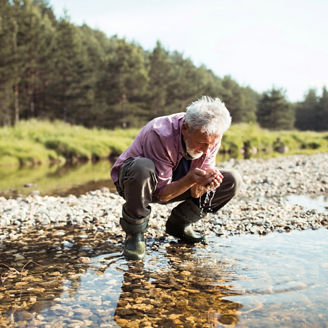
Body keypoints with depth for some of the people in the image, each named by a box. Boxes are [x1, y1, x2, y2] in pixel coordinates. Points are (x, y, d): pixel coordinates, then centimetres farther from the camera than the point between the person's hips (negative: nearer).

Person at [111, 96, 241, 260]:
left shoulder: (211, 136, -17)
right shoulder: (160, 134, -34)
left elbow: (195, 192, -12)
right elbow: (161, 194, -27)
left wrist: (203, 183, -35)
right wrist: (190, 180, -43)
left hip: (177, 185, 5)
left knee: (232, 180, -8)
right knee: (142, 167, -42)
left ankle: (179, 224, 5)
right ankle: (134, 232, -18)